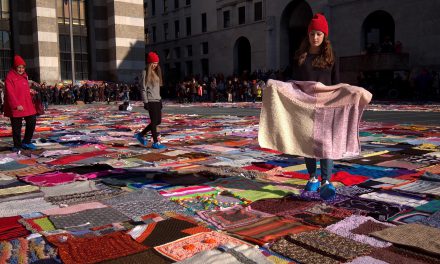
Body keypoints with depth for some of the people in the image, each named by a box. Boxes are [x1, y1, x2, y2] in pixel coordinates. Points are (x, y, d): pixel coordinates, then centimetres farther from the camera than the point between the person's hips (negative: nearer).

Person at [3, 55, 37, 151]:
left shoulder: (24, 76, 13)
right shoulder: (10, 77, -10)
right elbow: (10, 93, -17)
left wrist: (30, 103, 16)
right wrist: (16, 105, -24)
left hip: (27, 105, 7)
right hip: (16, 107, -7)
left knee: (32, 122, 9)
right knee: (17, 127, 2)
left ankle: (26, 142, 25)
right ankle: (17, 146, 15)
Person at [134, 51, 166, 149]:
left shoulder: (156, 72, 17)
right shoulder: (145, 73, -6)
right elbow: (143, 89, -10)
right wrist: (145, 102, -15)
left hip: (157, 100, 8)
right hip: (151, 101, -8)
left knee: (158, 121, 10)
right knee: (154, 121, -5)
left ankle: (141, 135, 23)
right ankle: (155, 143, 3)